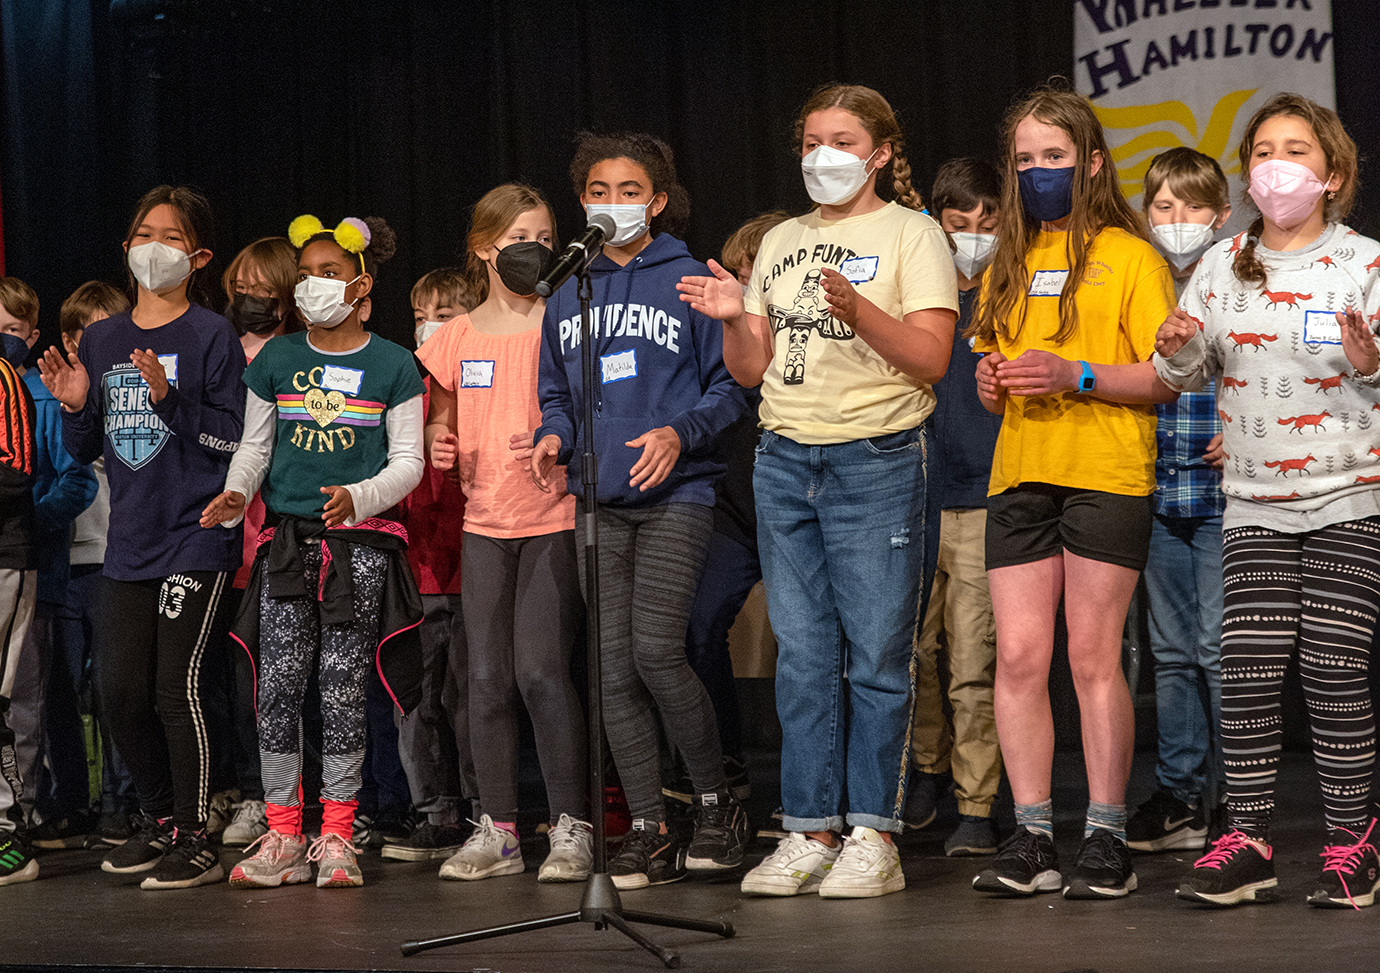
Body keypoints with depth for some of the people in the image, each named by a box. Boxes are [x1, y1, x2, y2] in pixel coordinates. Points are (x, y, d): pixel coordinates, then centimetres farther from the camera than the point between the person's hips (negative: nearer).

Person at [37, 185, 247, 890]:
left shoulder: (211, 336, -3)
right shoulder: (101, 340, 13)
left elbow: (233, 438, -10)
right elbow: (86, 451, 18)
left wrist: (171, 399, -22)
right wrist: (75, 407, -2)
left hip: (195, 539, -6)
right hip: (128, 542, 6)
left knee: (178, 687, -7)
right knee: (120, 691, 5)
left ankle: (195, 843, 3)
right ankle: (161, 820, 24)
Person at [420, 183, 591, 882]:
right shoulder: (457, 338, 9)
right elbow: (444, 418, 19)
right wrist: (437, 440, -2)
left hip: (554, 518, -4)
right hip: (484, 523, 4)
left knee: (542, 671, -12)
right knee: (487, 676, 2)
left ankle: (571, 826, -3)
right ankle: (496, 830, 10)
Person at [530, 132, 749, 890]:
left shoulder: (689, 282, 1)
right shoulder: (567, 295, 15)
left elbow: (729, 386, 0)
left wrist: (680, 433, -15)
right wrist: (554, 437, 0)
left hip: (674, 493, -5)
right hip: (599, 500, 5)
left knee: (656, 649, -17)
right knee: (613, 665, 1)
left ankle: (716, 800, 3)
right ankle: (650, 830, 7)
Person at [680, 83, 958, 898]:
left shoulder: (911, 233, 2)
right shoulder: (781, 243, 17)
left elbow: (931, 357, -8)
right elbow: (753, 370, 16)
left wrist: (858, 310, -22)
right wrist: (733, 319, -3)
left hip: (877, 460, -5)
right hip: (786, 463, 5)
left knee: (876, 656, -4)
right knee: (804, 656, 5)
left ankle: (874, 837, 1)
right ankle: (810, 832, 9)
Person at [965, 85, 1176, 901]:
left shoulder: (1129, 256, 1)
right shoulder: (1008, 264, 18)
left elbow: (1170, 378, -5)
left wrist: (1077, 375, -17)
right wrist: (992, 384, 1)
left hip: (1107, 475, -5)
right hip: (1020, 476, 5)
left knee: (1094, 655, -5)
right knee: (1019, 656, -2)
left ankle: (1107, 839, 2)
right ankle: (1033, 839, 3)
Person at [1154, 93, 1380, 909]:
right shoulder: (1225, 264, 9)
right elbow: (1187, 375, 14)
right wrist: (1179, 351, -8)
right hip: (1255, 500, 3)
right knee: (1249, 667, -5)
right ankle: (1247, 842, 1)